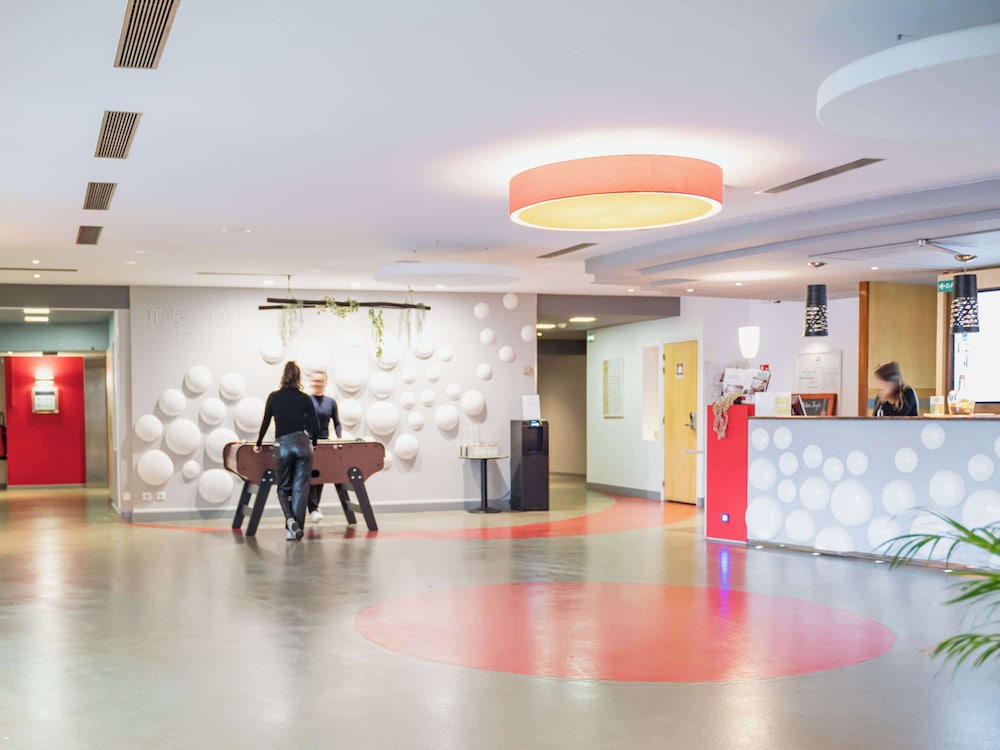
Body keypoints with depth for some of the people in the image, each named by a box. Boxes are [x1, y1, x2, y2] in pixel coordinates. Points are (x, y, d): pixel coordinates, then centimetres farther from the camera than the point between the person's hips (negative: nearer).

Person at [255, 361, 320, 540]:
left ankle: (290, 519, -13)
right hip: (302, 443, 0)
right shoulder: (305, 398, 7)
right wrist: (313, 443, 28)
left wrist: (259, 444, 26)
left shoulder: (273, 397, 6)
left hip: (282, 445, 0)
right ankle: (296, 528, 2)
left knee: (283, 487, 12)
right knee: (300, 489, 3)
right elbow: (315, 426, 9)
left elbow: (265, 422, 11)